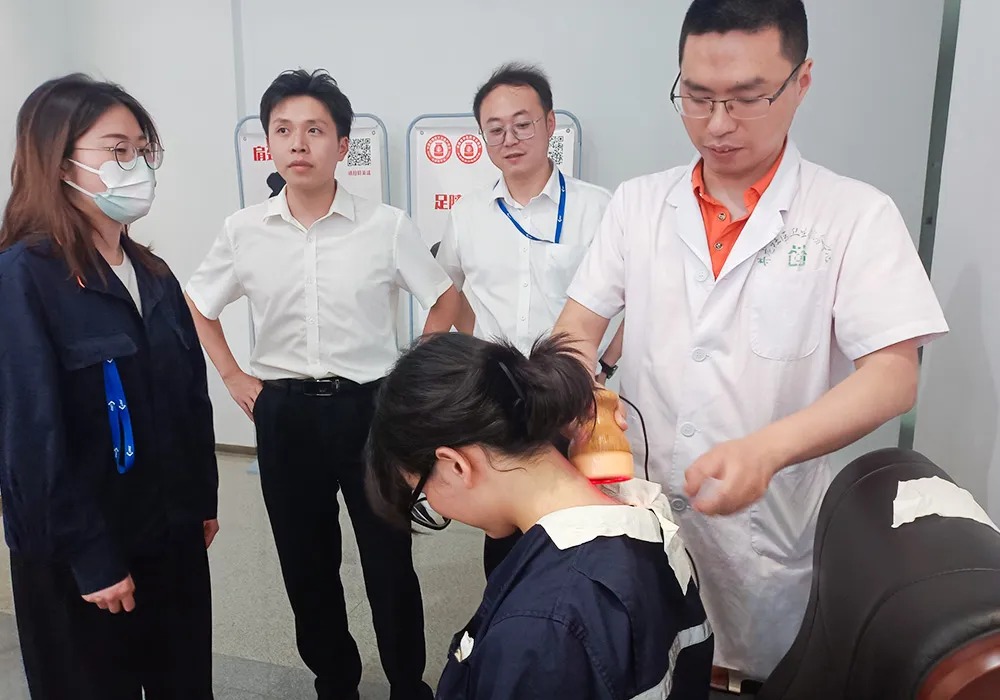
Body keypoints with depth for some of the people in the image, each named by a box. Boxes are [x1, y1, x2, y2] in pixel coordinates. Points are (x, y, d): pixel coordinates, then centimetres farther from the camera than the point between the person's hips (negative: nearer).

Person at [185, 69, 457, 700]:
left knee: (389, 560, 7)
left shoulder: (387, 226, -7)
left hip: (368, 406, -2)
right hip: (283, 413, 3)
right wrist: (233, 376, 8)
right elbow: (197, 305, 15)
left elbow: (447, 298, 4)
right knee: (306, 561, 14)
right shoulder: (244, 231, 0)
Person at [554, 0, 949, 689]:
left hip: (771, 526, -2)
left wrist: (768, 448, -31)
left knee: (763, 671, 17)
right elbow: (578, 327, 2)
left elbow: (893, 375, -14)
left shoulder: (857, 215, -8)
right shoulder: (638, 204, 2)